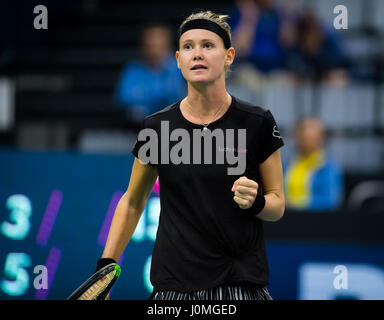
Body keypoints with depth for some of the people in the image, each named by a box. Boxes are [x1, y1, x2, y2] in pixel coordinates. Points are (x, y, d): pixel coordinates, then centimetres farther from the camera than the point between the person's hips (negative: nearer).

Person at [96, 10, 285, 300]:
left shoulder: (257, 123, -3)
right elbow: (132, 202, 13)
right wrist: (106, 266, 5)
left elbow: (278, 205, 4)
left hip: (241, 284, -1)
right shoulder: (157, 127, 1)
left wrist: (256, 201, -18)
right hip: (173, 285, 1)